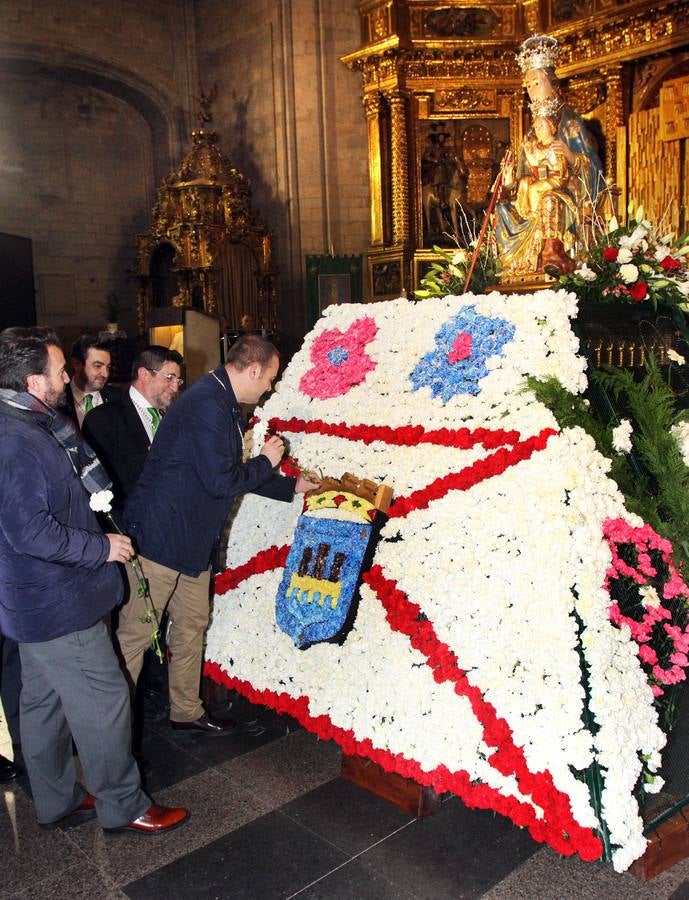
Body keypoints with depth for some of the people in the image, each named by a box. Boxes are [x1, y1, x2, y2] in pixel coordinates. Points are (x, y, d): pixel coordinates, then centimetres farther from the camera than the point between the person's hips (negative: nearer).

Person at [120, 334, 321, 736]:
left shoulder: (226, 405, 12)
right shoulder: (206, 404, -22)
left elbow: (235, 474, 23)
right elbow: (221, 482, -25)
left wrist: (292, 486, 26)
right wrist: (266, 461, -8)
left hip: (194, 540, 10)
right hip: (160, 538, -10)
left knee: (192, 626, 18)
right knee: (135, 635, 1)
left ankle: (187, 711, 33)